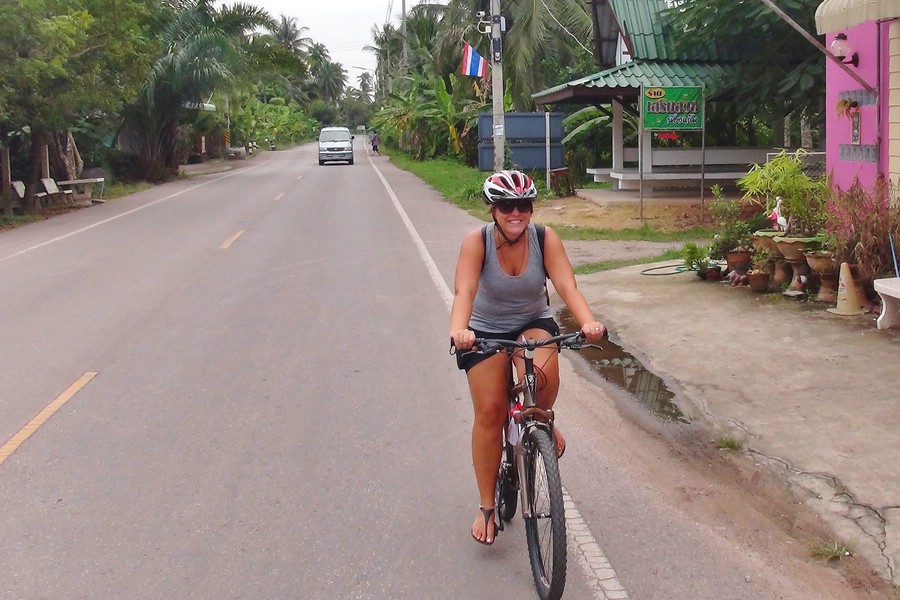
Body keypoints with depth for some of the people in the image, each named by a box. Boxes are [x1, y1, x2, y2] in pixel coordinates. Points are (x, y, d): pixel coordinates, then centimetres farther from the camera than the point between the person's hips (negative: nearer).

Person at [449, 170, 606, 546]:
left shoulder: (545, 239, -17)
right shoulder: (476, 243, -21)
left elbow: (567, 286, -27)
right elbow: (464, 292, -34)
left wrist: (588, 322, -46)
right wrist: (458, 330, -53)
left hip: (534, 324, 1)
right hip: (485, 331, 0)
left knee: (544, 374, -32)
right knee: (489, 412, -8)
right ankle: (486, 508, 7)